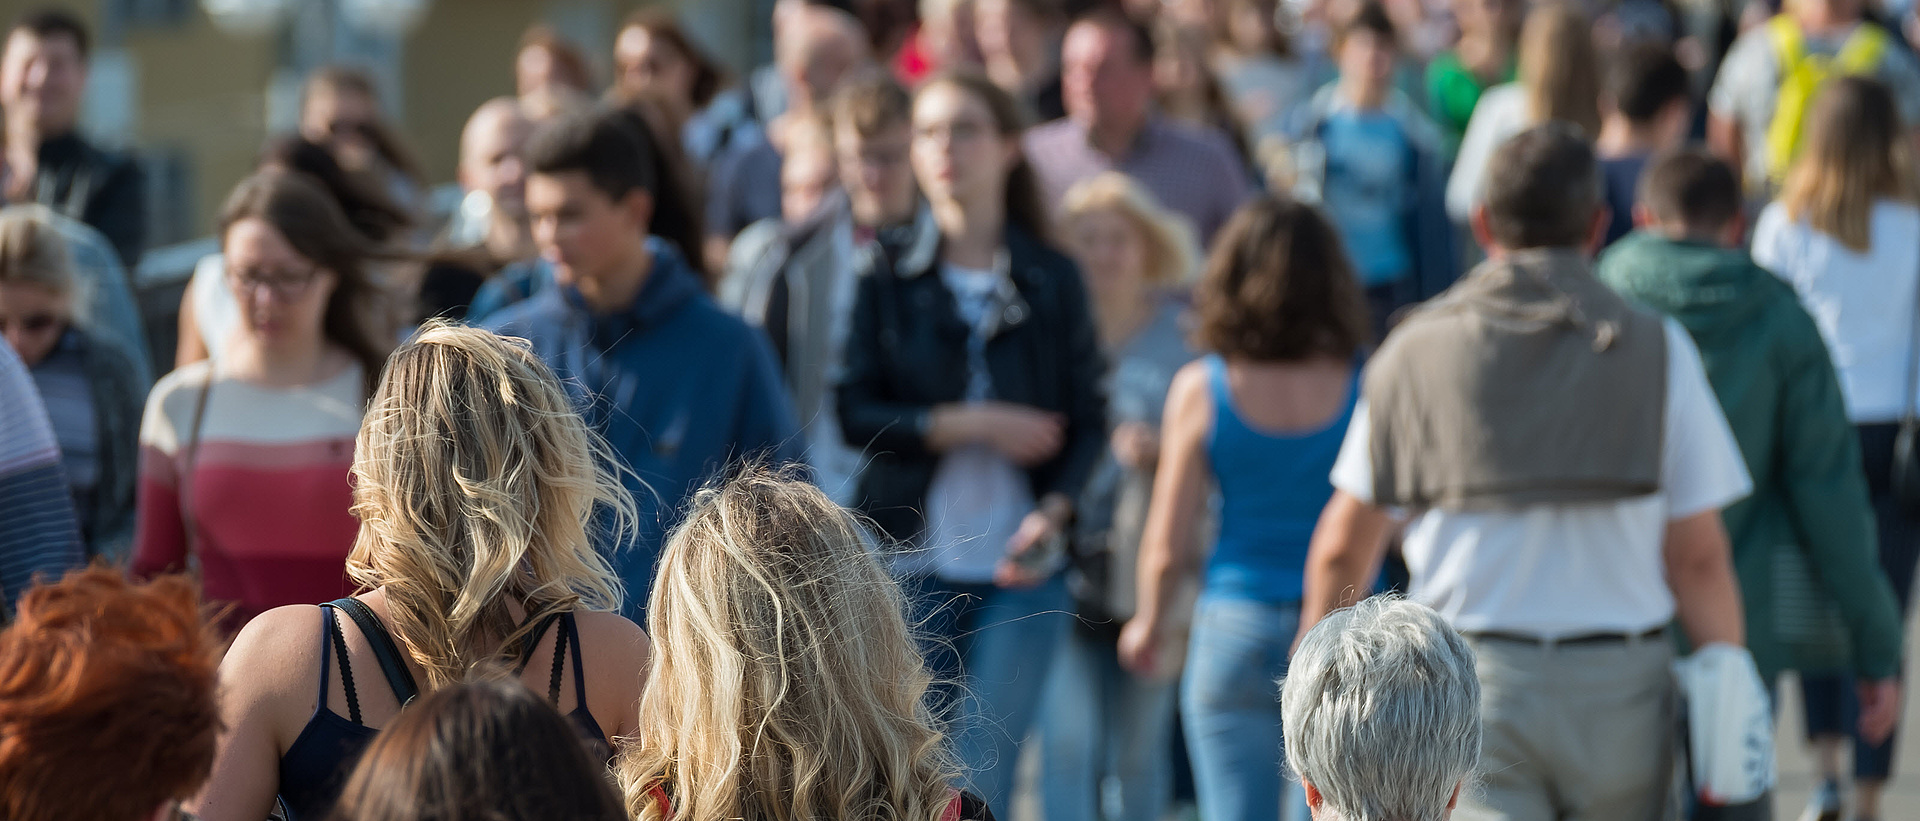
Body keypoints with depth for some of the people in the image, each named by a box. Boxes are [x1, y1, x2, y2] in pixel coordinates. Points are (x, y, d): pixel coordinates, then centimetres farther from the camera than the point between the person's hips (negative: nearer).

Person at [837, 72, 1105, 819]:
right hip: (911, 559, 0)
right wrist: (974, 424, -11)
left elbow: (1089, 420, 2)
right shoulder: (887, 275, 3)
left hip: (1021, 566, 0)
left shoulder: (1053, 280, 5)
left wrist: (1054, 510, -15)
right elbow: (855, 413, -2)